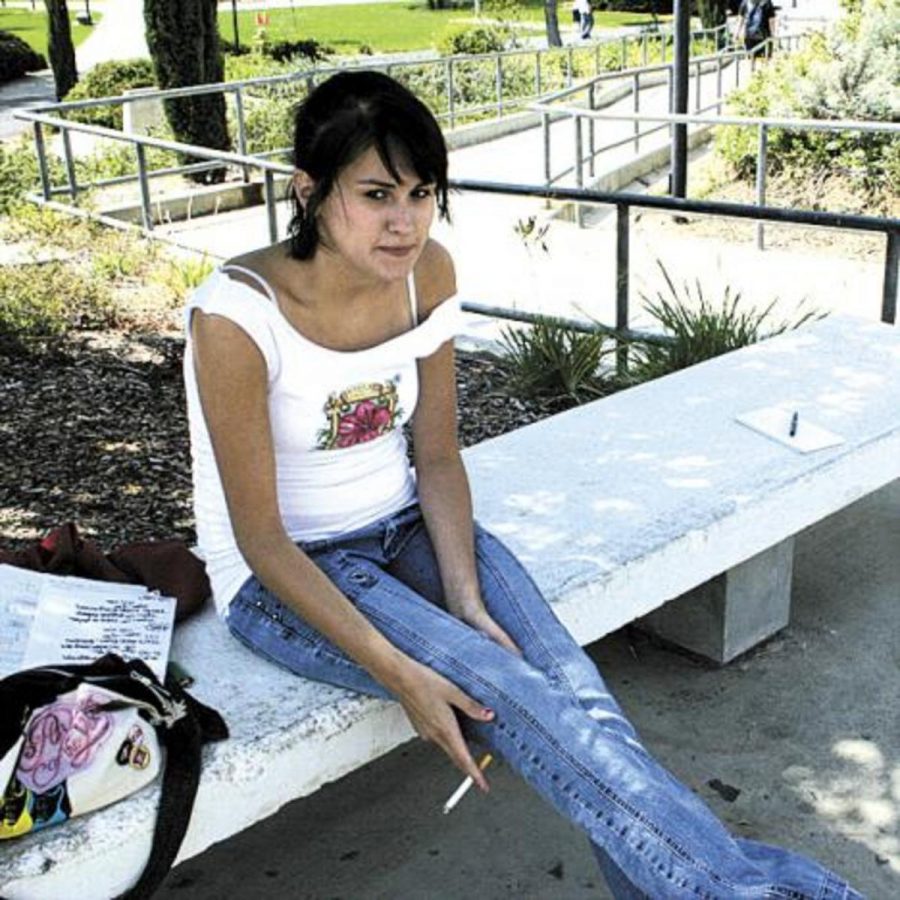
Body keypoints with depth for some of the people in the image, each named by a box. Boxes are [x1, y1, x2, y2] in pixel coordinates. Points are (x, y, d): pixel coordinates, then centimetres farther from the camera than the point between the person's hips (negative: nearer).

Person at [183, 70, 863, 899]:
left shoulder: (427, 274, -7)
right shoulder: (235, 318, -24)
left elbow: (438, 459, -1)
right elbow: (260, 537, -21)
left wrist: (466, 599, -16)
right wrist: (399, 674, -26)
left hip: (402, 526, 5)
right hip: (281, 575, -5)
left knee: (563, 675, -22)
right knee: (495, 685, -28)